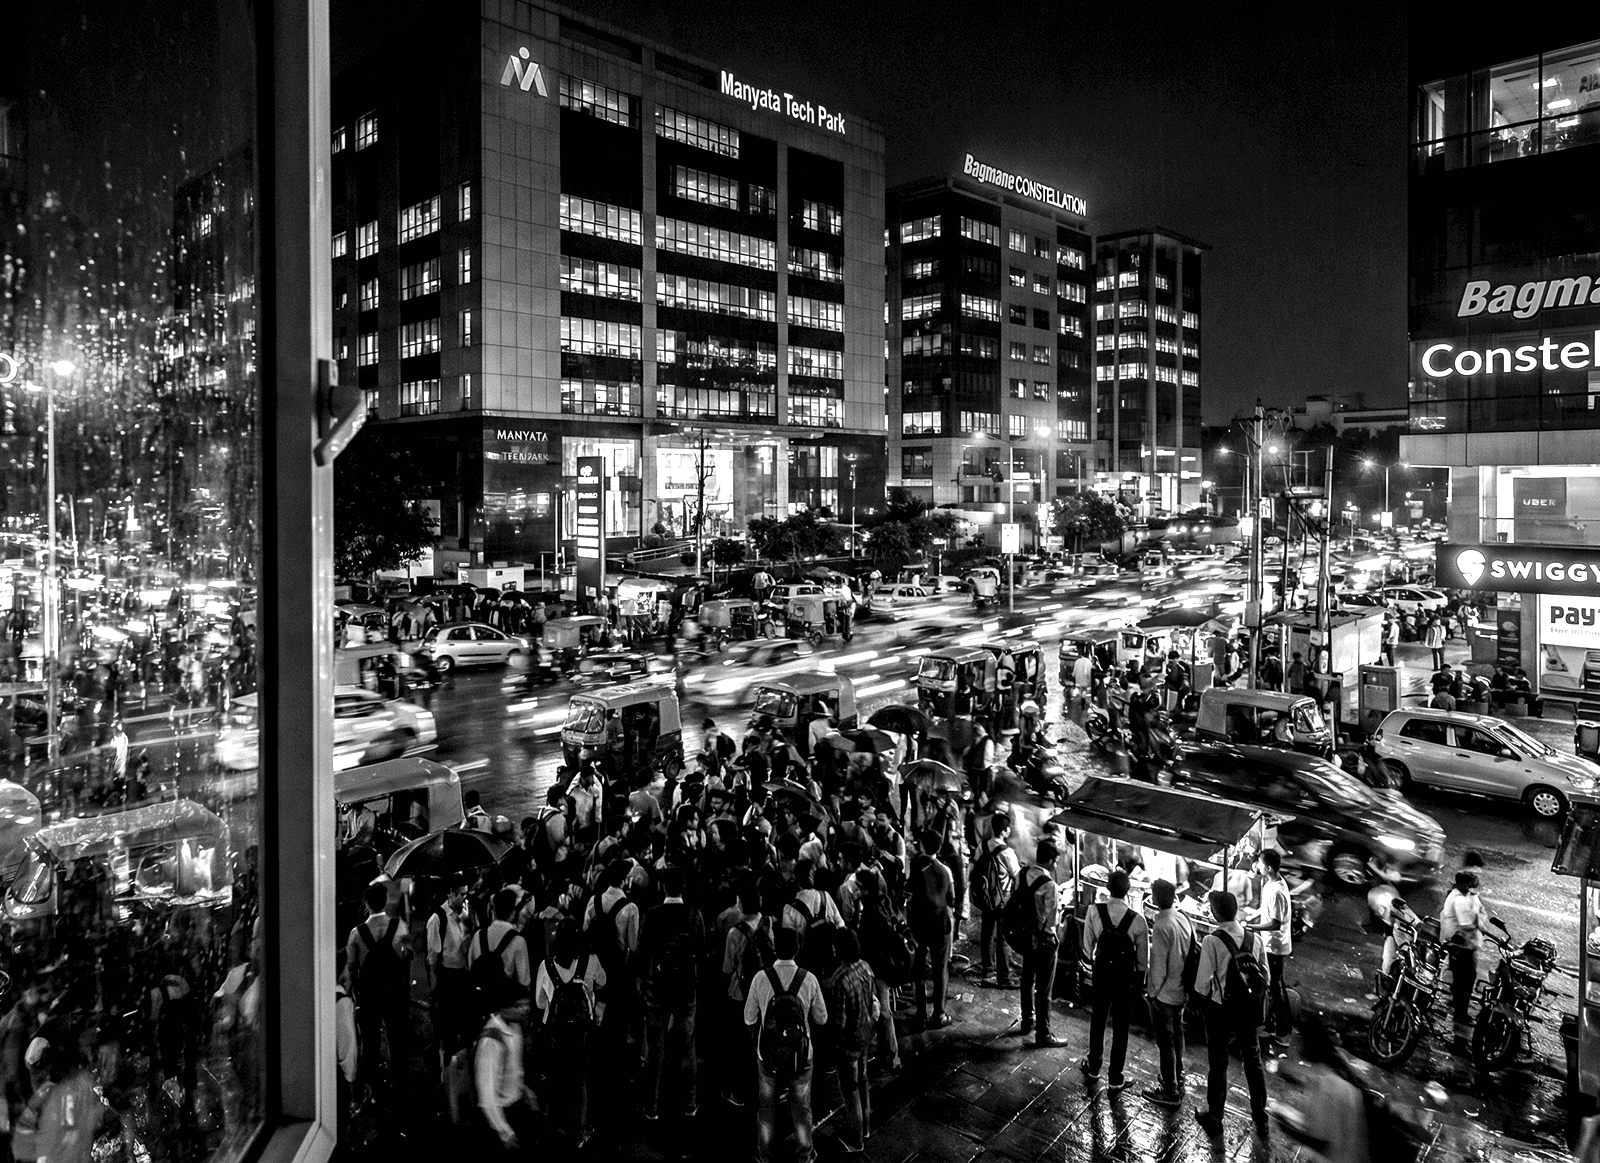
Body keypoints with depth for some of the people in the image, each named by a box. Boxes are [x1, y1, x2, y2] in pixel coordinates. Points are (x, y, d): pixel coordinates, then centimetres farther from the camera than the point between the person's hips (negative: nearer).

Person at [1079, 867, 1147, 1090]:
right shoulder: (1137, 919, -20)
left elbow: (1088, 945, -7)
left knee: (1097, 1019, 21)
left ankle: (1093, 1066, 39)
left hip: (1101, 972, 1)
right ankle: (1115, 1078, 24)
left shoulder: (1094, 911, -18)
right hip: (1126, 977, -1)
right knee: (1120, 1026, 13)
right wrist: (1140, 981, 7)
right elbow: (1142, 956, -9)